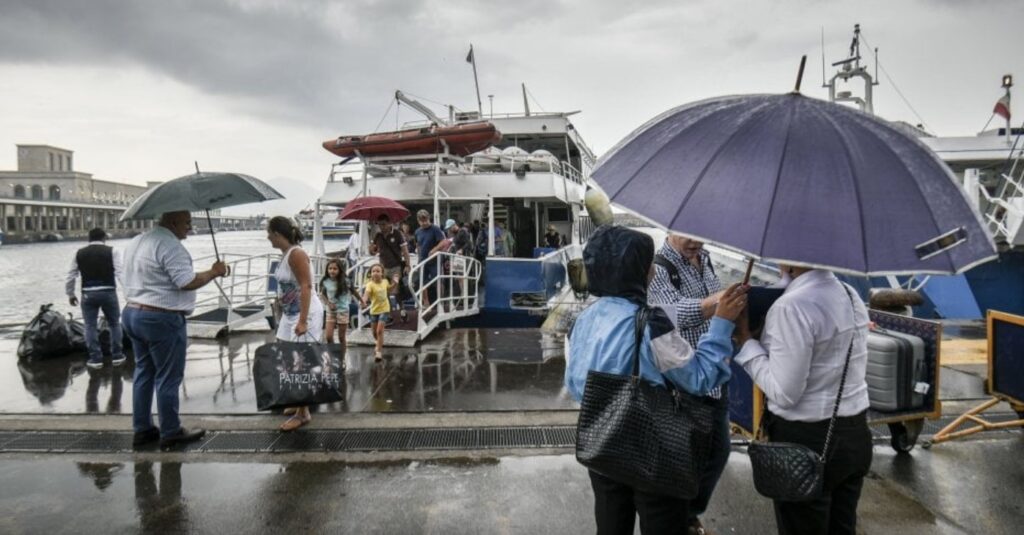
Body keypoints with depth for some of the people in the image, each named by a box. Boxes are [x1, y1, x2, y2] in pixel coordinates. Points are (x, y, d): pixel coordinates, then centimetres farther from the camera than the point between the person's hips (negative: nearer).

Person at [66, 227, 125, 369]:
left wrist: (70, 294, 25)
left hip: (88, 294, 2)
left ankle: (95, 358, 8)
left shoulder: (79, 253, 10)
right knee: (114, 324, 13)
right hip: (108, 292, -1)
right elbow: (120, 273, -8)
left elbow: (71, 275, 13)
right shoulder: (111, 251, 0)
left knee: (90, 326, 9)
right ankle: (116, 355, 15)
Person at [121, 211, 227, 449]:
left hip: (132, 314, 10)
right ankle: (170, 432, 9)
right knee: (168, 378, 0)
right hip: (162, 320, -10)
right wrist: (214, 272, -10)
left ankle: (142, 429, 22)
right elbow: (187, 282, -22)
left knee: (144, 373, 16)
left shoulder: (135, 242, 14)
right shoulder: (170, 245, -18)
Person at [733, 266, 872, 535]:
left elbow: (784, 393, -21)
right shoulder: (850, 294, 3)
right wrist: (767, 335, 11)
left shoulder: (792, 305, -23)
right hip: (855, 432, 8)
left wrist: (746, 342, -13)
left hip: (807, 441, -8)